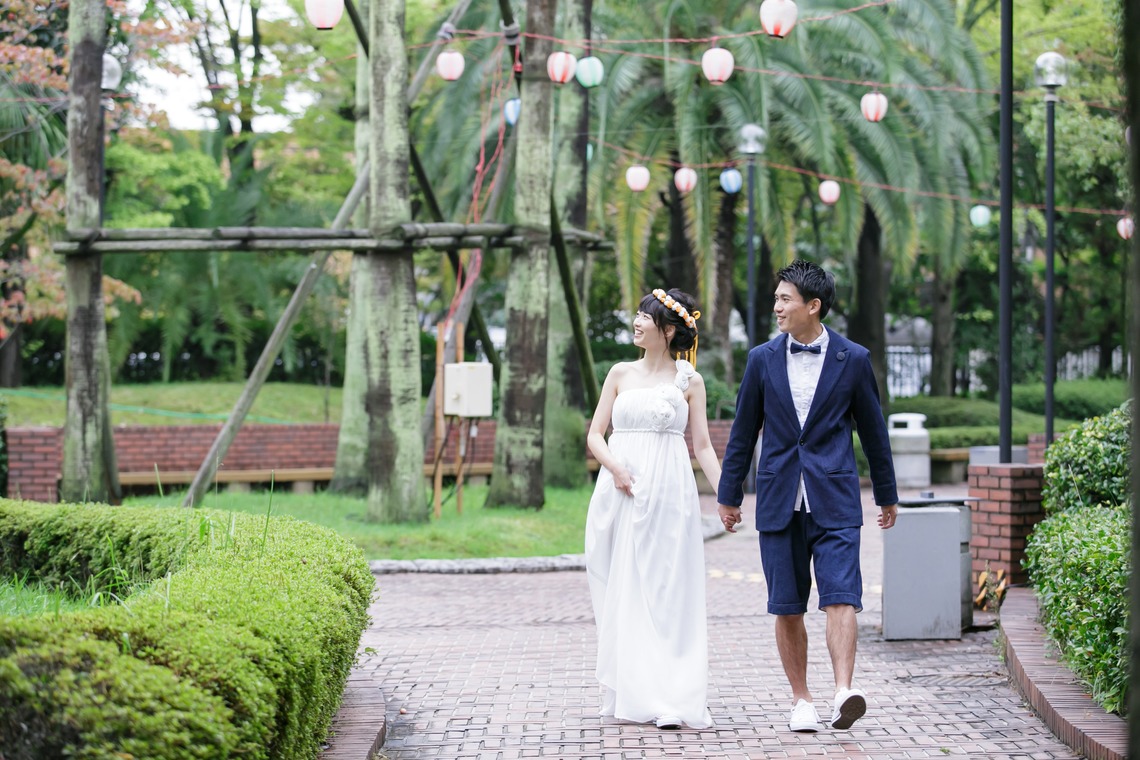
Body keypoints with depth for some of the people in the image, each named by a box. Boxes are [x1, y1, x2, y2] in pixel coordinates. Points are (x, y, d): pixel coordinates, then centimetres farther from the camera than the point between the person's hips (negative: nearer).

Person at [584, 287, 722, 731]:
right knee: (622, 591, 2)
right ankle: (628, 694, 9)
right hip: (621, 492, 3)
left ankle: (670, 699, -4)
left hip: (668, 494, -3)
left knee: (666, 590, -5)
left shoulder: (689, 381, 6)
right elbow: (595, 434, 9)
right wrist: (615, 468, -10)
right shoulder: (621, 374, 12)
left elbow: (702, 446, 5)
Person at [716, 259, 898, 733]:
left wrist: (886, 495, 15)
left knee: (840, 598, -14)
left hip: (834, 502, -2)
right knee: (787, 608, 4)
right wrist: (729, 495, 13)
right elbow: (743, 432, 11)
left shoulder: (853, 359, 1)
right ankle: (801, 699, 13)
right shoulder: (763, 359, 5)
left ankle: (843, 693, -22)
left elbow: (872, 429, 9)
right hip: (779, 501, 2)